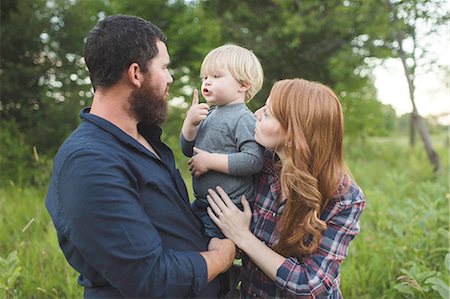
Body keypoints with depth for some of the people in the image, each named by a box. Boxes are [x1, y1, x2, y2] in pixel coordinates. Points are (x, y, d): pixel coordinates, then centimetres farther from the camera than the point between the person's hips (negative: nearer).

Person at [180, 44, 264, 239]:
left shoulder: (244, 119, -18)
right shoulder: (210, 114, 5)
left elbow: (254, 160, -28)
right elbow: (188, 150, 9)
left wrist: (210, 161, -24)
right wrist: (190, 121, -8)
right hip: (200, 204, 8)